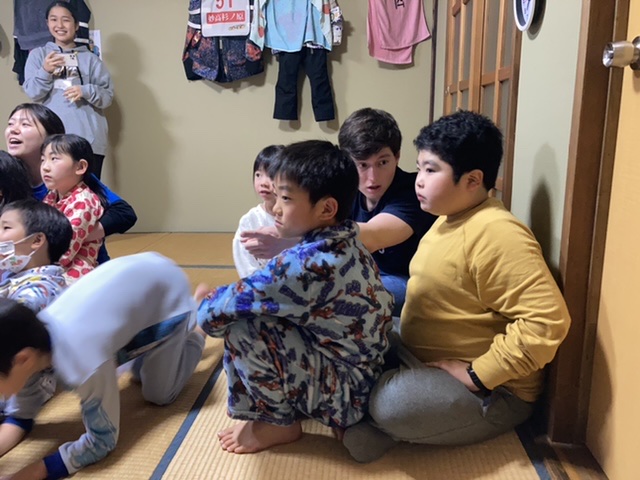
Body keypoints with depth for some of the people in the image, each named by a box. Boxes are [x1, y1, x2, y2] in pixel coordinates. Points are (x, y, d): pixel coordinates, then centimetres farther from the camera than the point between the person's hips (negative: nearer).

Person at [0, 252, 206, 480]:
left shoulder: (83, 362, -41)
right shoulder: (30, 338, -19)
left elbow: (102, 441, -25)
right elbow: (20, 416, -3)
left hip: (168, 290, -6)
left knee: (158, 395, 2)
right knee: (142, 373, 23)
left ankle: (193, 340, 26)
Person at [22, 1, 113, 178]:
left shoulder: (90, 58, 9)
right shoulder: (37, 55, 12)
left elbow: (108, 95, 5)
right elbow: (32, 93, 4)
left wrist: (86, 91, -15)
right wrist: (45, 71, -13)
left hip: (89, 137, 0)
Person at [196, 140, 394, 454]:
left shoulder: (307, 263, -29)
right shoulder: (344, 244, 0)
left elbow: (222, 311, -22)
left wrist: (206, 303, 1)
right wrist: (217, 295, 3)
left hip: (345, 393, -9)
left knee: (242, 327, -21)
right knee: (255, 310, 10)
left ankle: (279, 424, 2)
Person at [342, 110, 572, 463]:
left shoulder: (496, 234, -25)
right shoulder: (449, 219, 6)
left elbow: (547, 320, -32)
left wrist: (476, 375, -25)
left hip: (489, 392, -9)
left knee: (390, 404, -32)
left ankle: (386, 428, -2)